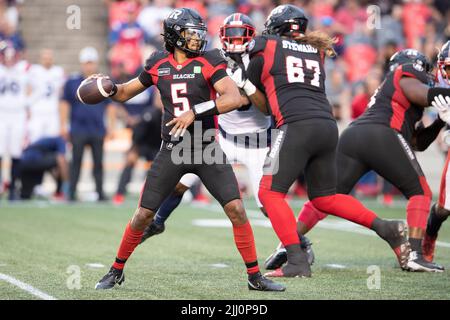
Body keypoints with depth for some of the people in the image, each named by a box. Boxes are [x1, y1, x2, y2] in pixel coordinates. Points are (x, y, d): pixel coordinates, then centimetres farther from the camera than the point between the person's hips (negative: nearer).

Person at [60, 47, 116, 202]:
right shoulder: (72, 82, 4)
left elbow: (110, 106, 12)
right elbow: (65, 103, 7)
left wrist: (111, 126, 8)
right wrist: (63, 125, 2)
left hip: (98, 130, 1)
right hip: (78, 129, -1)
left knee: (98, 162, 4)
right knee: (76, 161, -1)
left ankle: (100, 191, 9)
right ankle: (72, 192, 2)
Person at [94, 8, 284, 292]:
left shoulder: (208, 62, -8)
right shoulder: (158, 65, 2)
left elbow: (235, 98, -22)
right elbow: (126, 93, 16)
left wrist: (195, 111, -29)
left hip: (207, 151, -2)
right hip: (172, 151, 2)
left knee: (236, 209, -11)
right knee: (143, 216, 2)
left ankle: (255, 277, 0)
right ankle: (117, 271, 21)